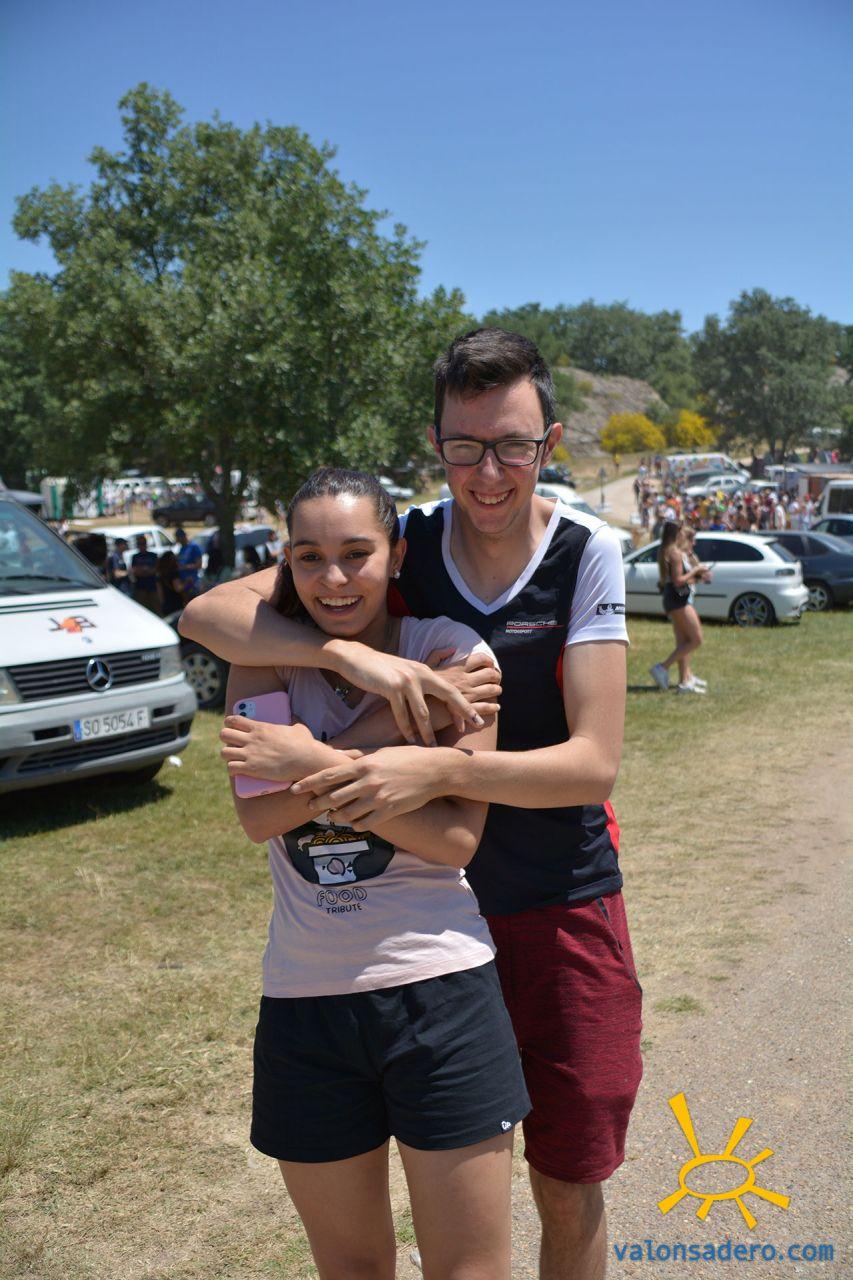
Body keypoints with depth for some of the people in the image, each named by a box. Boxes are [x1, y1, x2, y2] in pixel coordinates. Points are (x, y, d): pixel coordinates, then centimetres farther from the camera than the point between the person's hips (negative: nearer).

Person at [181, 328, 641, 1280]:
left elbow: (594, 764, -18)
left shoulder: (586, 552, -11)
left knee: (569, 1194, 12)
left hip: (566, 911, -1)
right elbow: (206, 613, -14)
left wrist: (440, 771, -33)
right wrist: (346, 651, -31)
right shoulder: (401, 543, -7)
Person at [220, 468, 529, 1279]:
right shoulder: (266, 657, 0)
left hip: (439, 989, -2)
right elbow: (259, 815, -15)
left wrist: (315, 762, -20)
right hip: (304, 997, 3)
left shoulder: (453, 654, -6)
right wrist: (397, 716, -21)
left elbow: (459, 839, -14)